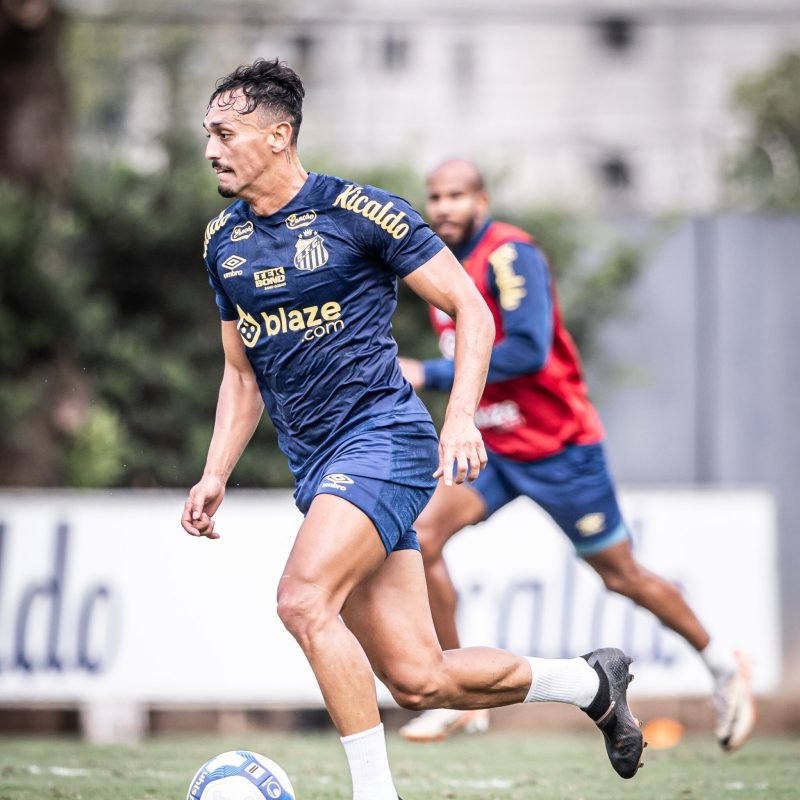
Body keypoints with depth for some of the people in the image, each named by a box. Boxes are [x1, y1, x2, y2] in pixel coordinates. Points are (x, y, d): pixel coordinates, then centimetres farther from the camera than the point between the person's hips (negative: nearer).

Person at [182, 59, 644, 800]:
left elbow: (470, 309, -4)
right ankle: (590, 682, 26)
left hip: (382, 440, -7)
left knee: (303, 599, -29)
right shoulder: (222, 240, 11)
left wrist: (461, 419, -17)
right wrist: (215, 474, 8)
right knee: (420, 682, 2)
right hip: (316, 467, 7)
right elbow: (242, 373, 21)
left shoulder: (357, 211, -8)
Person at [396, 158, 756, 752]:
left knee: (622, 574, 4)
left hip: (558, 448, -7)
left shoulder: (510, 255, -18)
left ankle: (722, 665, 27)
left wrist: (430, 374, -30)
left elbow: (527, 350, -30)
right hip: (493, 450, 7)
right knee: (421, 534, -15)